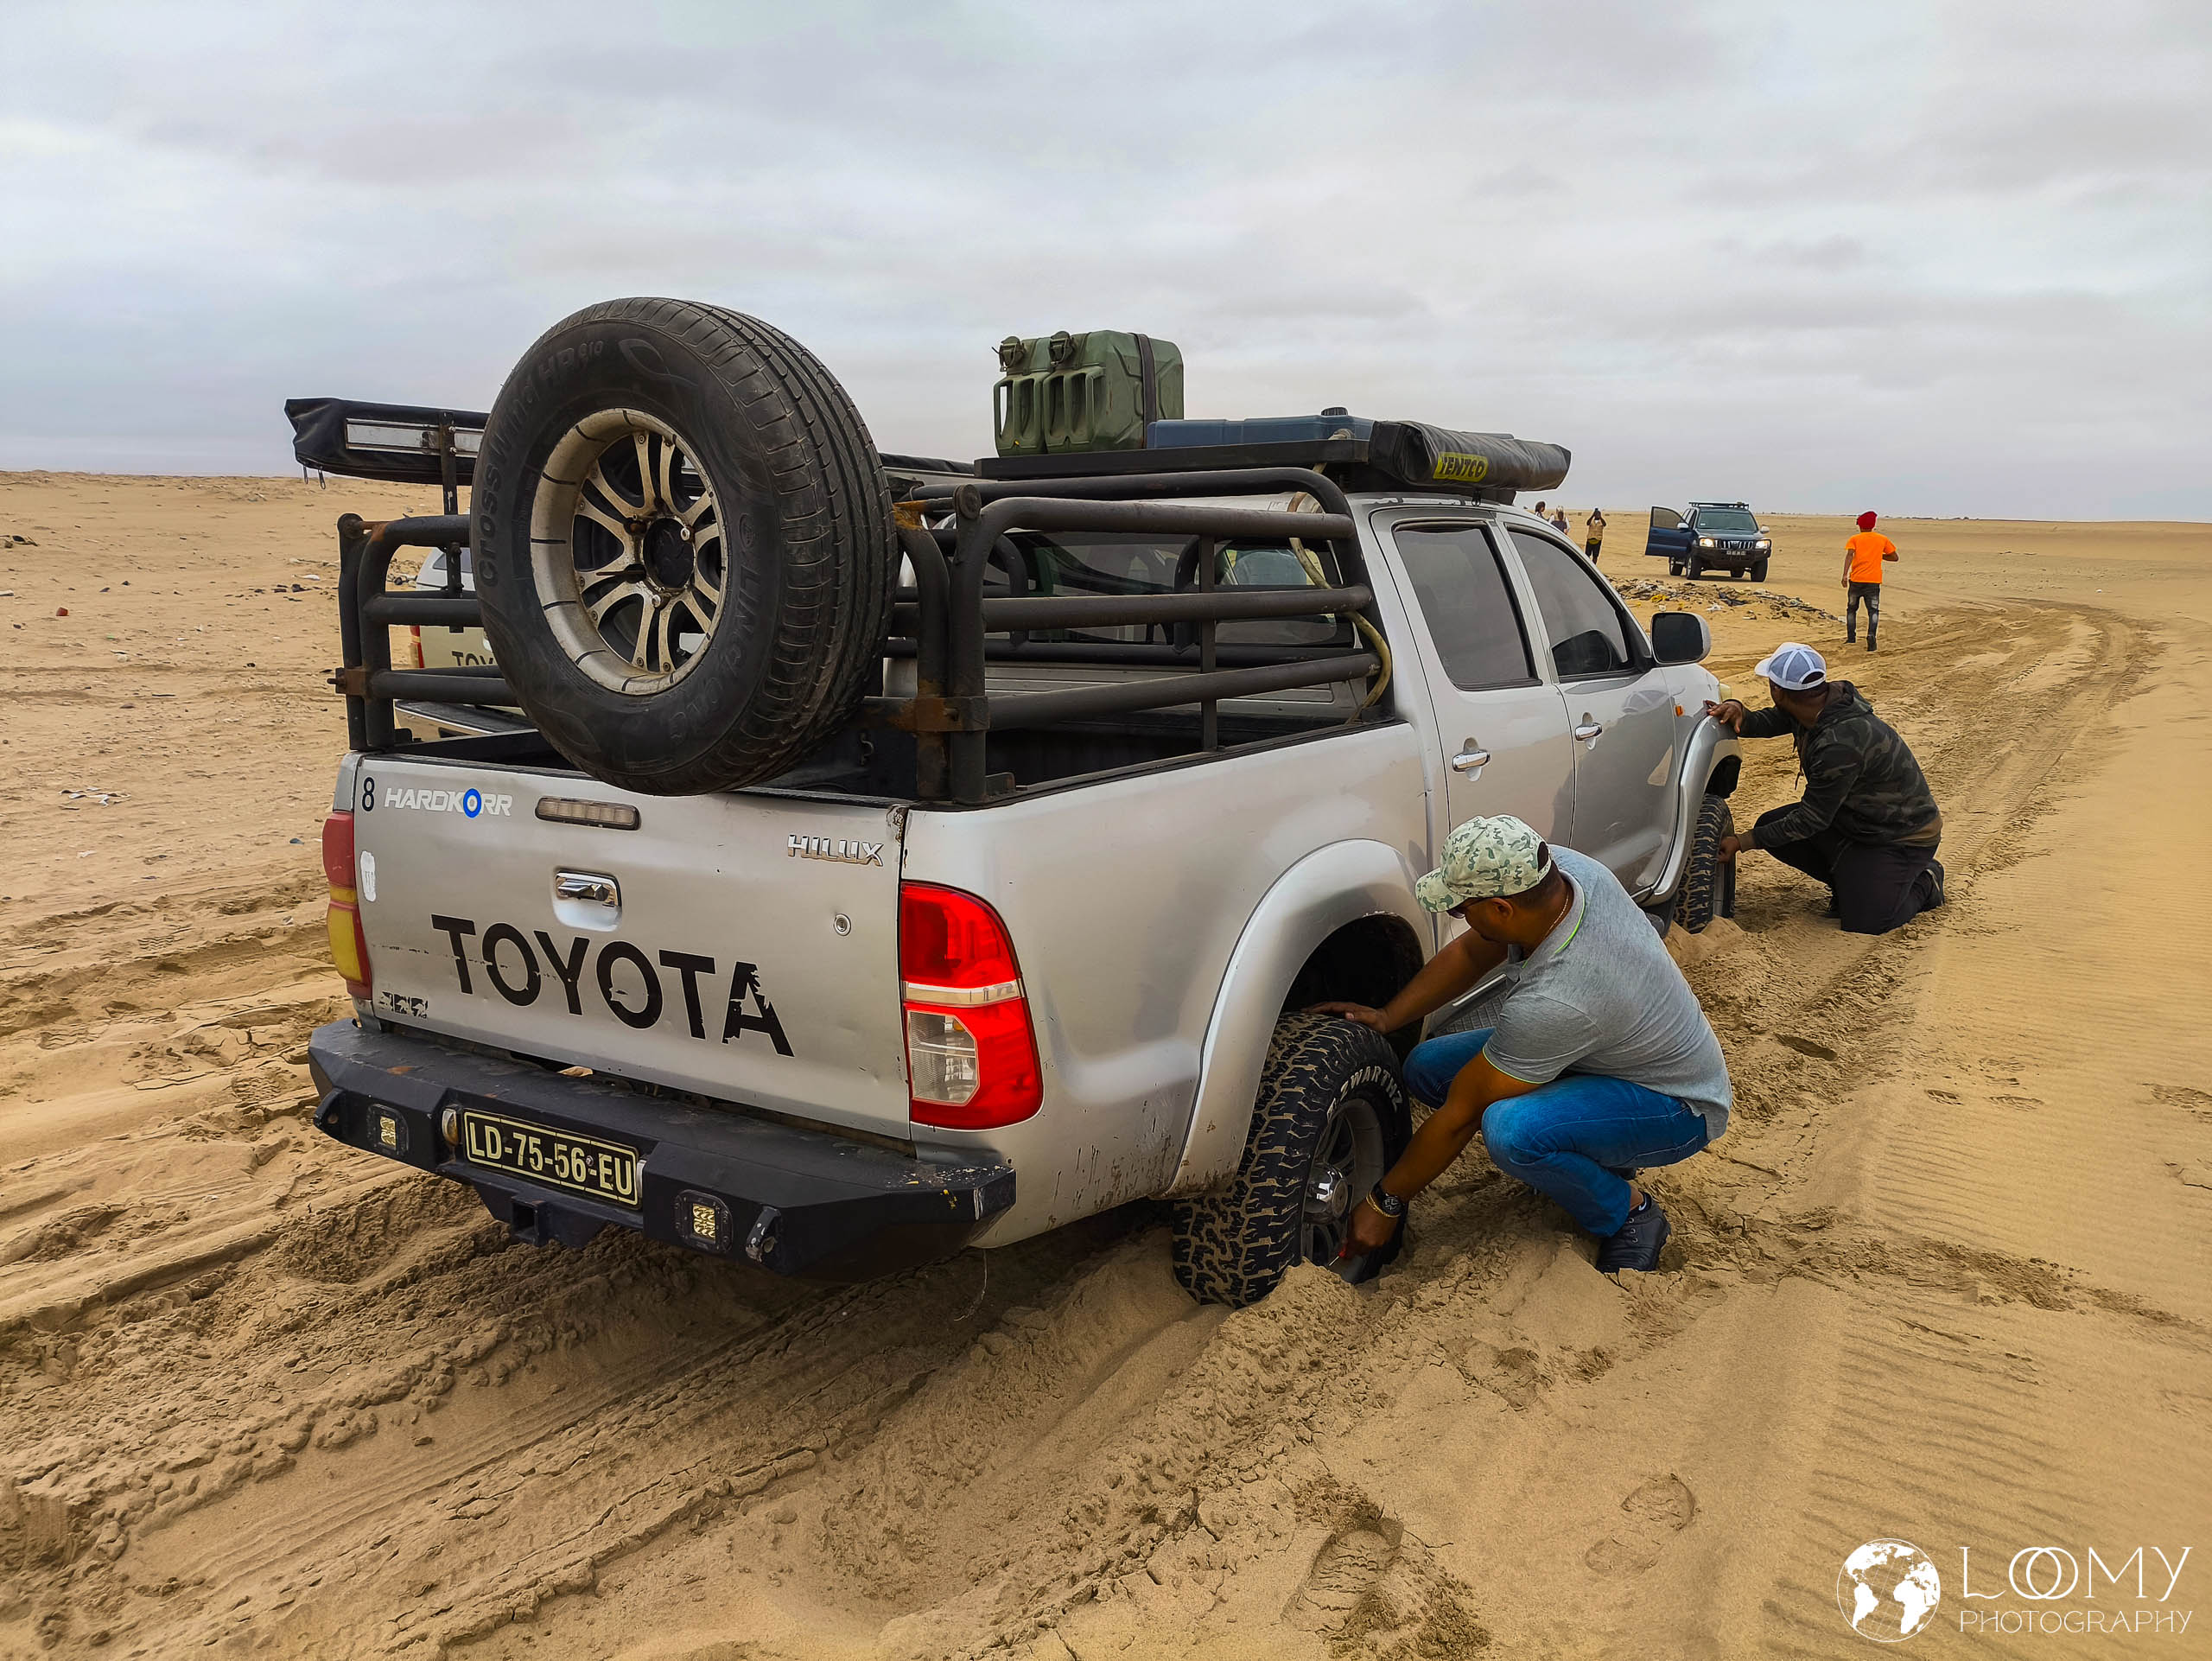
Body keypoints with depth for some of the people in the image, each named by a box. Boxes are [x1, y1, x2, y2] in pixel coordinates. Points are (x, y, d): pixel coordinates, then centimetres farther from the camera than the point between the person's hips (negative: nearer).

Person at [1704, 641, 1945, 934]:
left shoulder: (1841, 744, -36)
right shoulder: (1830, 698, -11)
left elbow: (1810, 820, -26)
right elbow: (1768, 722, 5)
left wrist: (1743, 843, -18)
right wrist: (1739, 713, -20)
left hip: (1904, 835, -9)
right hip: (1855, 817, 9)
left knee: (1864, 923, -17)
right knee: (1771, 824, -5)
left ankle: (1924, 883, 12)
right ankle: (1853, 880, 12)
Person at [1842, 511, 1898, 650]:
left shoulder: (1855, 539, 6)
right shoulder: (1883, 539, 12)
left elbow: (1850, 555, -11)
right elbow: (1895, 558, 16)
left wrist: (1845, 574, -19)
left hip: (1856, 580, 0)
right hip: (1874, 581, 0)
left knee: (1851, 609, 16)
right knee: (1873, 610, -1)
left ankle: (1851, 637, 11)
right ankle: (1871, 635, -25)